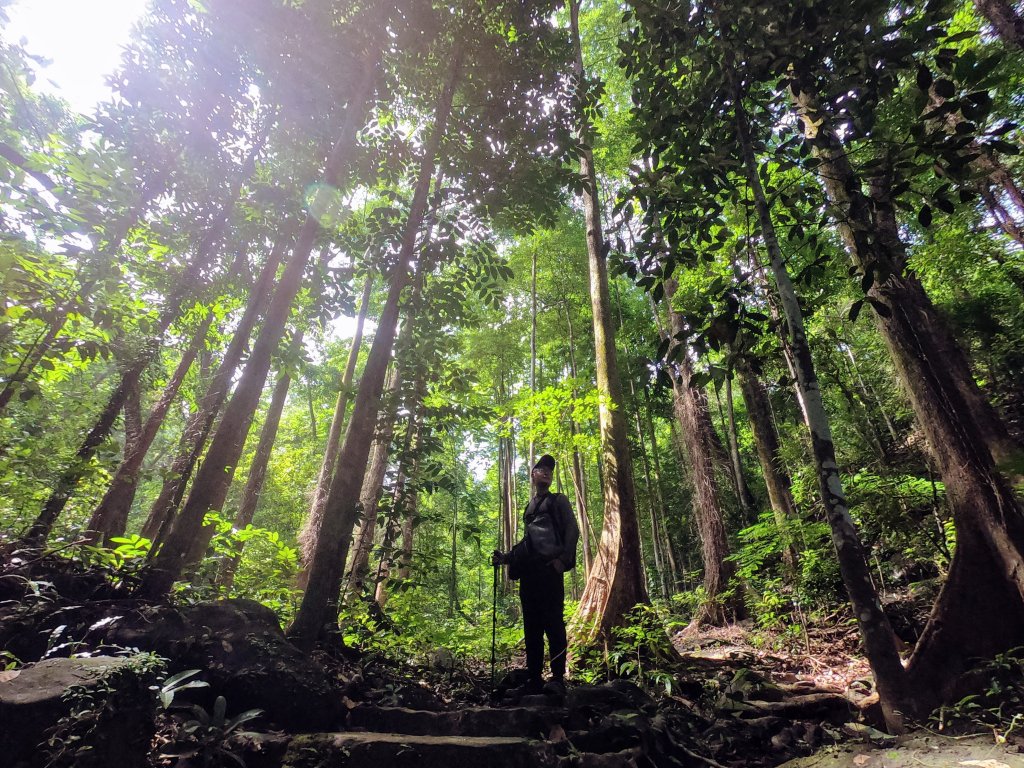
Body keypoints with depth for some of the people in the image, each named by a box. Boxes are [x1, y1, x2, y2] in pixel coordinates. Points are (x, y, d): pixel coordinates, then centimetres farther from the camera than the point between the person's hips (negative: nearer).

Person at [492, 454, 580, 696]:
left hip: (549, 567, -5)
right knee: (532, 626, 6)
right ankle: (534, 679, 11)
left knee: (553, 623, -8)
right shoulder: (529, 507, 26)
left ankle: (558, 678, -2)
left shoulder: (558, 501, 11)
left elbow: (572, 530, 0)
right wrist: (506, 557, 16)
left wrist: (564, 558, -13)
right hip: (528, 570, 6)